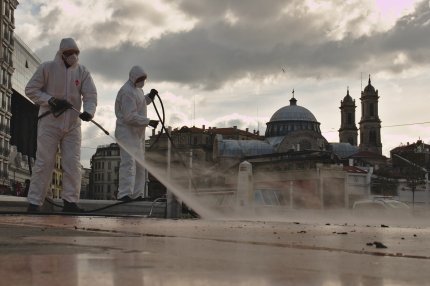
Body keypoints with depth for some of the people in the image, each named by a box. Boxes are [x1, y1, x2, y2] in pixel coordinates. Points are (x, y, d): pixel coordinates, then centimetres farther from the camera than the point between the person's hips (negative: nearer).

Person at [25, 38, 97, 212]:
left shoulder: (82, 72, 5)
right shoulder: (47, 68, -2)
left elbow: (90, 95, -3)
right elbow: (31, 90, 0)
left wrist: (89, 111, -24)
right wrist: (50, 100, -15)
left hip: (72, 125, 3)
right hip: (49, 123, -3)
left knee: (73, 164, -1)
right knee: (44, 163, -3)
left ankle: (70, 201, 4)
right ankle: (34, 202, 2)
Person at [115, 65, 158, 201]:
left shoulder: (137, 89, 14)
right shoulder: (127, 92, -18)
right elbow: (130, 116, -23)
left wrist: (149, 97, 11)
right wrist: (148, 122, -24)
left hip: (138, 132, 10)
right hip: (127, 131, -10)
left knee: (140, 164, 12)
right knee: (129, 162, -17)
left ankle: (137, 194, 18)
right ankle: (124, 194, -19)